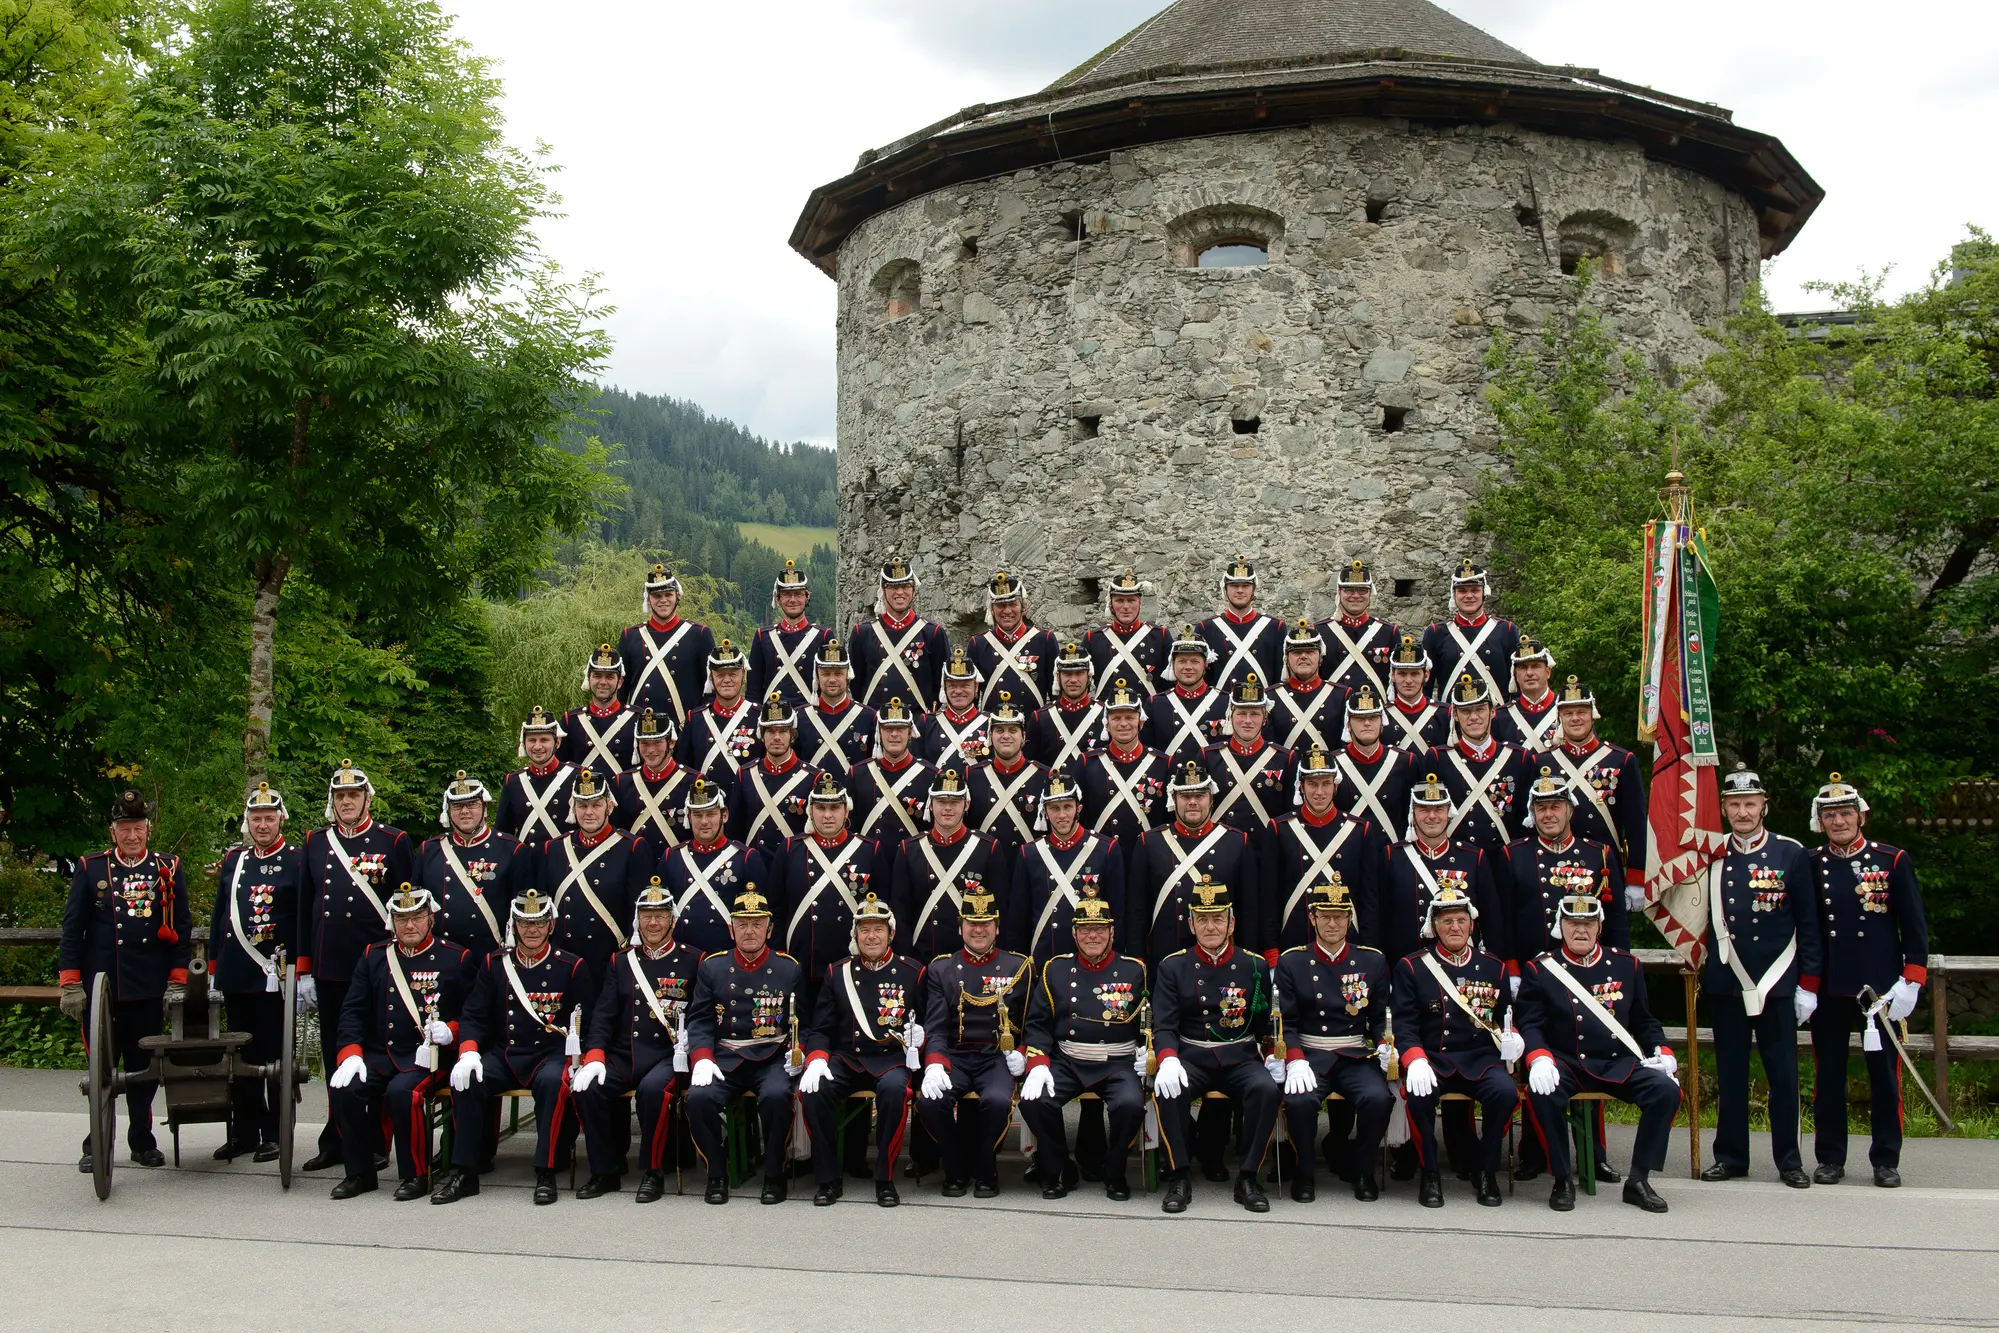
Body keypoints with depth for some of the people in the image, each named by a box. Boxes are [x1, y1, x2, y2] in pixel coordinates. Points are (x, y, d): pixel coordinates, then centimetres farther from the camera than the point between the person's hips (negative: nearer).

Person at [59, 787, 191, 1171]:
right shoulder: (90, 869, 2)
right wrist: (70, 984, -4)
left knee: (144, 1069, 8)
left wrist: (177, 982, 0)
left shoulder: (168, 871, 4)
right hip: (99, 989, 0)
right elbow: (72, 929, 1)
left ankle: (142, 1143, 19)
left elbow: (182, 930, 5)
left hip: (148, 991, 1)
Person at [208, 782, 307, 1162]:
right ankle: (243, 1132, 18)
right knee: (242, 1055, 10)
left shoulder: (296, 860, -2)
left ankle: (275, 1134, 9)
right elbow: (219, 916, 15)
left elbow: (304, 919, -3)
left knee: (276, 1054, 2)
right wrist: (214, 968, 12)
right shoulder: (232, 859, 12)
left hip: (277, 973, -4)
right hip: (236, 974, 4)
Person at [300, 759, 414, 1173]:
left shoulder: (393, 842, 0)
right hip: (330, 970, 3)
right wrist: (304, 970, 8)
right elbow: (304, 909, 12)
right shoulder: (314, 843, 10)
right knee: (335, 1056, 9)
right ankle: (337, 1143, 18)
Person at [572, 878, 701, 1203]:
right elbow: (603, 1015, 7)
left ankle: (653, 1173, -16)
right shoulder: (621, 961, 13)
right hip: (623, 1055, 3)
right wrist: (594, 1057, -8)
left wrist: (689, 1048, -15)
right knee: (587, 1087, -24)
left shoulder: (692, 961, 5)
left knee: (652, 1088, -35)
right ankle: (605, 1172, -7)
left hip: (668, 1057, -3)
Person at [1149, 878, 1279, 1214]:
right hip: (1191, 1059, 0)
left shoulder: (1254, 966, 7)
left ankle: (1248, 1178, -16)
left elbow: (1268, 1022, 13)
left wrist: (1275, 1056, -5)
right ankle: (1178, 1178, -16)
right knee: (1167, 1089, -32)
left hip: (1240, 1059, 1)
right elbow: (1164, 1025, -4)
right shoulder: (1172, 967, 5)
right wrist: (1168, 1061, -23)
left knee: (1266, 1089, -31)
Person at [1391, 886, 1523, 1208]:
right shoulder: (1410, 968, 4)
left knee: (1505, 1092, -29)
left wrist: (1511, 1038, -7)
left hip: (1480, 1059, 2)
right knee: (1419, 1094, -34)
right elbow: (1405, 1025, -3)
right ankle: (1430, 1174, -11)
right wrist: (1416, 1061, -22)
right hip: (1431, 1059, -2)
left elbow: (1506, 1017, 18)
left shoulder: (1493, 967, 12)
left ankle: (1488, 1172, -7)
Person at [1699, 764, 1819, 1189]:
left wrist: (1808, 984, -3)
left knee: (1783, 1073, 3)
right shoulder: (1710, 857, 4)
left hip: (1777, 982, -2)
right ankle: (1731, 1155, 16)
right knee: (1730, 1073, 7)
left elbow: (1809, 925, 0)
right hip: (1726, 983, 2)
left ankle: (1789, 1158, 14)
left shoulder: (1792, 854, -1)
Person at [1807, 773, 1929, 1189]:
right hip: (1828, 990, 1)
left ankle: (1886, 1160, 17)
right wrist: (1803, 984, 0)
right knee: (1828, 1075, 6)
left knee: (1885, 1075, 6)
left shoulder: (1894, 861, -1)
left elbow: (1915, 927, 0)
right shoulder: (1811, 866, 1)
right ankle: (1830, 1158, 17)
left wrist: (1910, 983, -7)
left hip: (1882, 989, -1)